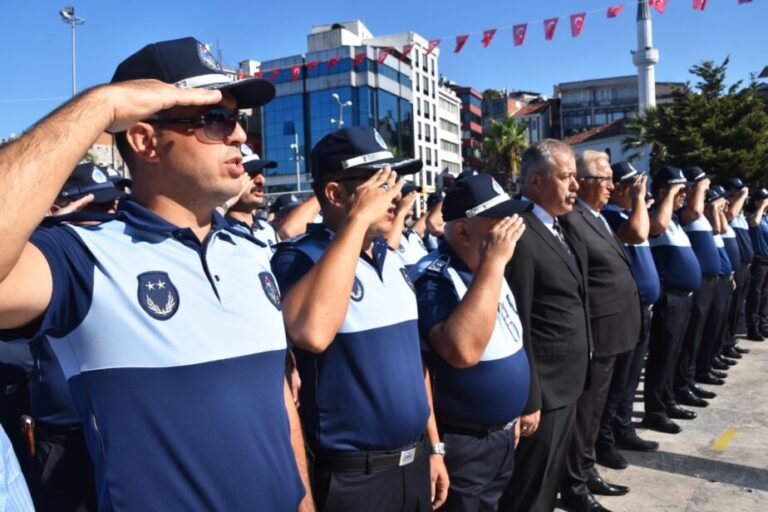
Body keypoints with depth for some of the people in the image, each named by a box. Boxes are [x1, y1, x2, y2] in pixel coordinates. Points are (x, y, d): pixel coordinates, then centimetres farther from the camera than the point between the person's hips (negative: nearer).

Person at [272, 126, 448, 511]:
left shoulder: (392, 259, 6)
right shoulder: (298, 258, -16)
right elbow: (311, 332, -38)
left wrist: (434, 446, 14)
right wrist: (359, 218, -31)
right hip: (352, 476, -6)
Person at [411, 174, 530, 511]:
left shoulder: (487, 271, 4)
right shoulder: (434, 278, -23)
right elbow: (462, 351, -39)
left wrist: (512, 416, 18)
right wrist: (493, 263, -35)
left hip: (502, 433, 8)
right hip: (462, 442, -8)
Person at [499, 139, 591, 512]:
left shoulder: (558, 227, 10)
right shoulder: (519, 234, -21)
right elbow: (517, 325, -22)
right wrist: (528, 399, -21)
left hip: (567, 383, 9)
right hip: (543, 388, -9)